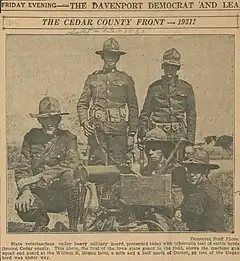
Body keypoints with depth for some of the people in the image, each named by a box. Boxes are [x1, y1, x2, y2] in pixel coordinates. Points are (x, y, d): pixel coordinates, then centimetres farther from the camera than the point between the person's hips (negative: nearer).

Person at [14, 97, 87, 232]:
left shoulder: (68, 138, 4)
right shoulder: (31, 138, 9)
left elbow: (72, 164, -14)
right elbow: (22, 168, 3)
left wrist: (39, 177, -20)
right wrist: (25, 190, -18)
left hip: (63, 193, -1)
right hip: (39, 193, 1)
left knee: (73, 175, -33)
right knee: (23, 208, -30)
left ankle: (73, 226, -14)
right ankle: (41, 220, 10)